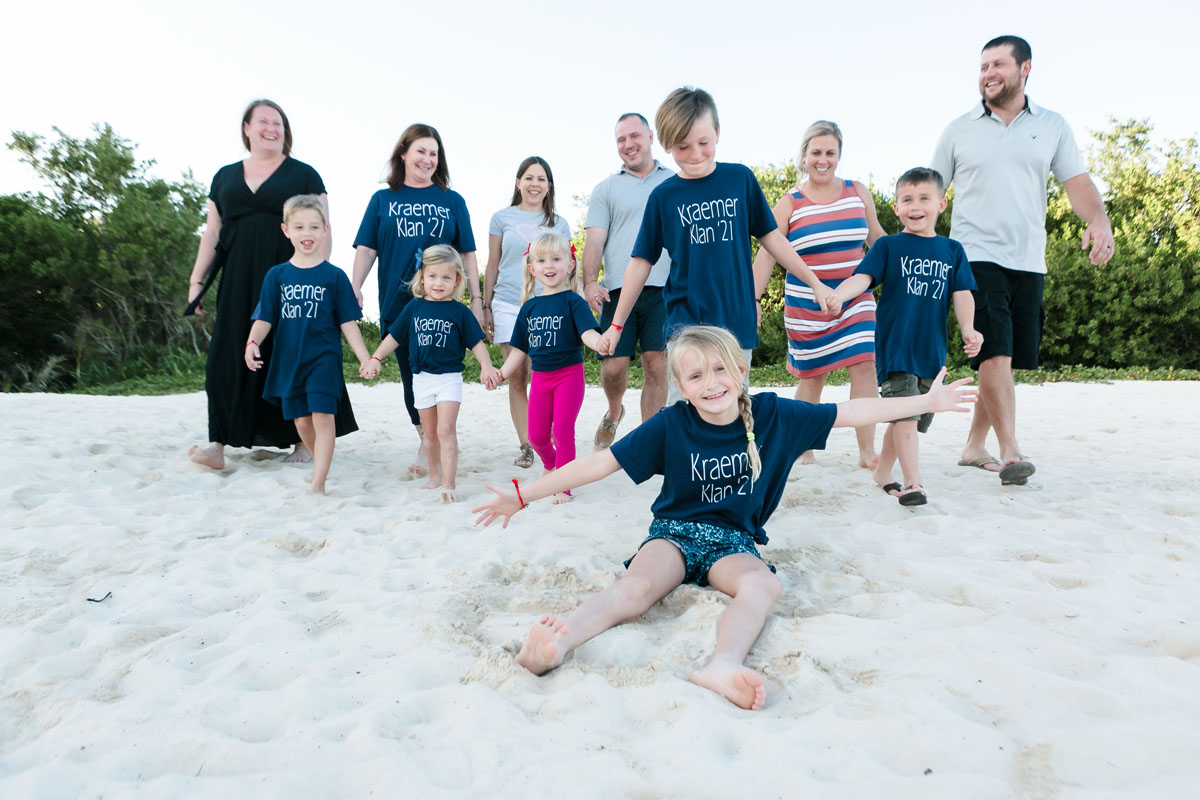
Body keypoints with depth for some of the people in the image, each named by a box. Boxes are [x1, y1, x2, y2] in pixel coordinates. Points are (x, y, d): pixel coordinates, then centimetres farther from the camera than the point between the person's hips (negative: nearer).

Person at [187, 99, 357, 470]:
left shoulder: (304, 175, 7)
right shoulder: (225, 176, 17)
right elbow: (212, 233, 16)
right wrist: (197, 280, 9)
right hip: (239, 282, 4)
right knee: (229, 356, -1)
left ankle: (304, 440, 8)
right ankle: (219, 443, 0)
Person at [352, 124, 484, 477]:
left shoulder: (452, 201, 9)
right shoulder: (383, 199, 10)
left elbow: (467, 253, 8)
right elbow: (366, 249, 5)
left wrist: (476, 298, 3)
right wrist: (354, 289, -8)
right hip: (396, 303, 1)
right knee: (411, 376, 8)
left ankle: (430, 445, 6)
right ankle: (428, 440, 23)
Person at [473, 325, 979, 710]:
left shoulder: (773, 415, -3)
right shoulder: (670, 425, -9)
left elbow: (851, 413, 4)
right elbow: (600, 463, -11)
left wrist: (928, 401, 6)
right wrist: (524, 495, -14)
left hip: (733, 543, 2)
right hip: (675, 532, -2)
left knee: (763, 584, -32)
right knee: (638, 586, -33)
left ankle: (722, 663, -58)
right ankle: (559, 641, -59)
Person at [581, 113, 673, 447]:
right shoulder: (606, 189, 14)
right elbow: (595, 239, 5)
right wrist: (590, 281, -10)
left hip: (663, 288, 0)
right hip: (619, 290, 0)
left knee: (657, 367, -2)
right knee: (613, 365, -4)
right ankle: (614, 413, 28)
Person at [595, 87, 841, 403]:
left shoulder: (741, 179, 2)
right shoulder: (663, 196, 0)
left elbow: (771, 237, 10)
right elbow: (641, 262, 6)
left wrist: (816, 283, 8)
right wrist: (616, 325, 8)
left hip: (738, 321, 2)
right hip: (686, 322, -1)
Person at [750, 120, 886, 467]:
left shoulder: (858, 193, 6)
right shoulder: (790, 203, -2)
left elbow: (877, 238, 19)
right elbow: (766, 254, -5)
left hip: (855, 299, 2)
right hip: (807, 304, -2)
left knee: (865, 365, -10)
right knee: (812, 375, 4)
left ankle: (867, 452, -2)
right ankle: (804, 451, 20)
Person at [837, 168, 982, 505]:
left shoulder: (952, 250, 11)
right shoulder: (888, 246, 1)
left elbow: (962, 294, 5)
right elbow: (862, 278, -12)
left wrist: (968, 329, -12)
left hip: (932, 350, 5)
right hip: (895, 346, -4)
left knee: (909, 417, 12)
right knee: (905, 412, -13)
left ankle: (883, 471, 27)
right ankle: (912, 480, -9)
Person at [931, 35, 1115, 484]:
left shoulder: (1051, 126, 12)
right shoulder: (959, 131, 8)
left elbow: (1077, 182, 6)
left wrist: (1099, 221, -13)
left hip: (1028, 262, 3)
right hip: (975, 257, -3)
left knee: (1007, 360, 6)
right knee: (995, 354, -15)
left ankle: (974, 446, 18)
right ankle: (1010, 453, -13)